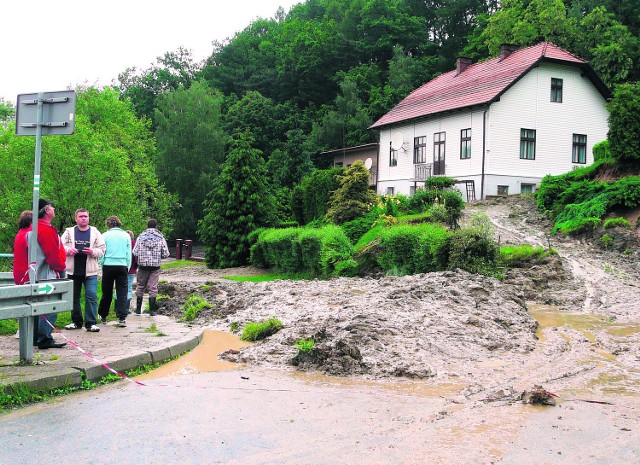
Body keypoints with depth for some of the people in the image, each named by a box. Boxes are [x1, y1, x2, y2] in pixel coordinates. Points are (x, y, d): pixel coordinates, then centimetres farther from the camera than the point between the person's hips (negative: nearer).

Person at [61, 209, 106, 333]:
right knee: (74, 297, 10)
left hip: (90, 272, -2)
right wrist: (68, 250, -14)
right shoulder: (69, 232, 7)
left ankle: (91, 323, -3)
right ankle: (76, 321, 22)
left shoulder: (95, 233, 6)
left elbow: (102, 249, 5)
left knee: (91, 296, -8)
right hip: (73, 271, 2)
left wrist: (93, 252, -14)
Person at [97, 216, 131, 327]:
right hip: (122, 266, 0)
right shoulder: (126, 236, 4)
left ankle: (103, 315, 26)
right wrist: (127, 267, 15)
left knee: (106, 293, 12)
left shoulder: (105, 235, 0)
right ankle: (122, 318, -7)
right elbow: (129, 254, 7)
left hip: (108, 266, 0)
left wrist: (101, 264, 14)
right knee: (122, 293, 0)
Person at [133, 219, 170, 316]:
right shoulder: (160, 238, -1)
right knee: (153, 288, 4)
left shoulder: (141, 237, -1)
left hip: (143, 265, 1)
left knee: (140, 287, 13)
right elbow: (166, 254, -3)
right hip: (155, 266, 0)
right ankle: (152, 310, 5)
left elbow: (135, 252, -6)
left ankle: (138, 309, 18)